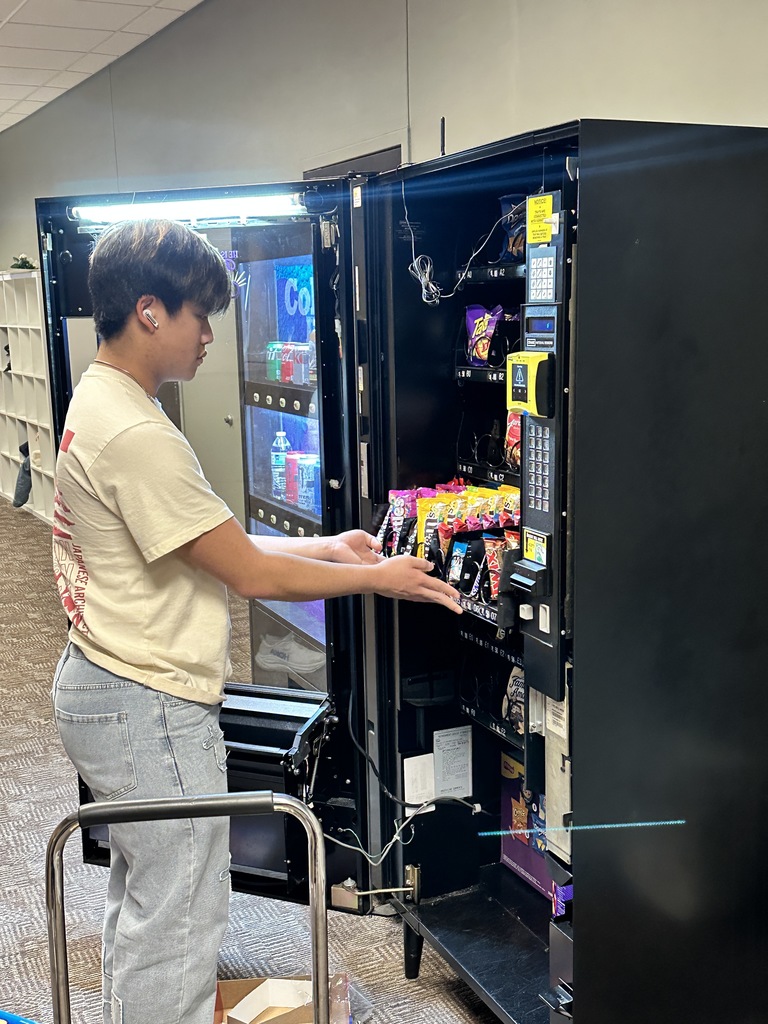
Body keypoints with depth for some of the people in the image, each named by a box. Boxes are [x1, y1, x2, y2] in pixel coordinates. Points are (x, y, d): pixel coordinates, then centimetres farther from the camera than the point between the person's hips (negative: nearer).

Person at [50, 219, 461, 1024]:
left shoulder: (97, 403, 8)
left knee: (140, 899, 24)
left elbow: (210, 542, 11)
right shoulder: (136, 435, -25)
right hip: (151, 711, -10)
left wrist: (326, 546, 8)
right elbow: (250, 573, -20)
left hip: (100, 687, 11)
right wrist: (379, 578, -9)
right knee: (178, 918, 5)